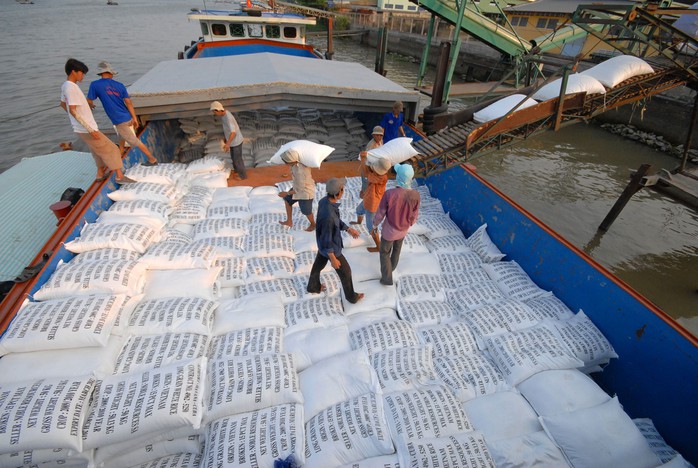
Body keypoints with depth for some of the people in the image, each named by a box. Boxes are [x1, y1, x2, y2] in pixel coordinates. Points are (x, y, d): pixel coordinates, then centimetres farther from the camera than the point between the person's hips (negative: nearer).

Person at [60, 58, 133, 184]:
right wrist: (90, 129, -27)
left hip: (81, 129, 10)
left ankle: (101, 174, 31)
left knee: (99, 151, 22)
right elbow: (72, 110, -24)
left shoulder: (65, 86, 12)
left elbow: (63, 104, 25)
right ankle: (120, 176, -2)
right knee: (111, 150, -4)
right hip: (86, 129, -10)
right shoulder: (72, 88, -19)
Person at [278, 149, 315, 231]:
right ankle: (289, 221, 40)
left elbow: (300, 189, -28)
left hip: (305, 192, -9)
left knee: (306, 211, 15)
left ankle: (313, 224, 46)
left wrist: (287, 193, -19)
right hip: (299, 187, 9)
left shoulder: (300, 172, -39)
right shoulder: (300, 160, -18)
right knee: (287, 200, 23)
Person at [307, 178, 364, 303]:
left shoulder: (324, 201, -16)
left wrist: (348, 229, 4)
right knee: (345, 271, 17)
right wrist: (333, 260, -19)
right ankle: (351, 296, 42)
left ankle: (313, 286, 58)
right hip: (330, 248, -8)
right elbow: (326, 240, -32)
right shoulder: (327, 215, -45)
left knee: (319, 263, 31)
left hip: (324, 242, 8)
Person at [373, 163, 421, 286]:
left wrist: (375, 224, 2)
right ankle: (391, 267, 57)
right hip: (403, 230, 4)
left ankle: (387, 278, 30)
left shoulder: (389, 194, -34)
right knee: (397, 249, 31)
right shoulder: (415, 195, -24)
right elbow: (414, 215, -8)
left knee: (385, 253, 21)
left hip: (389, 230, -4)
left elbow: (380, 213, -20)